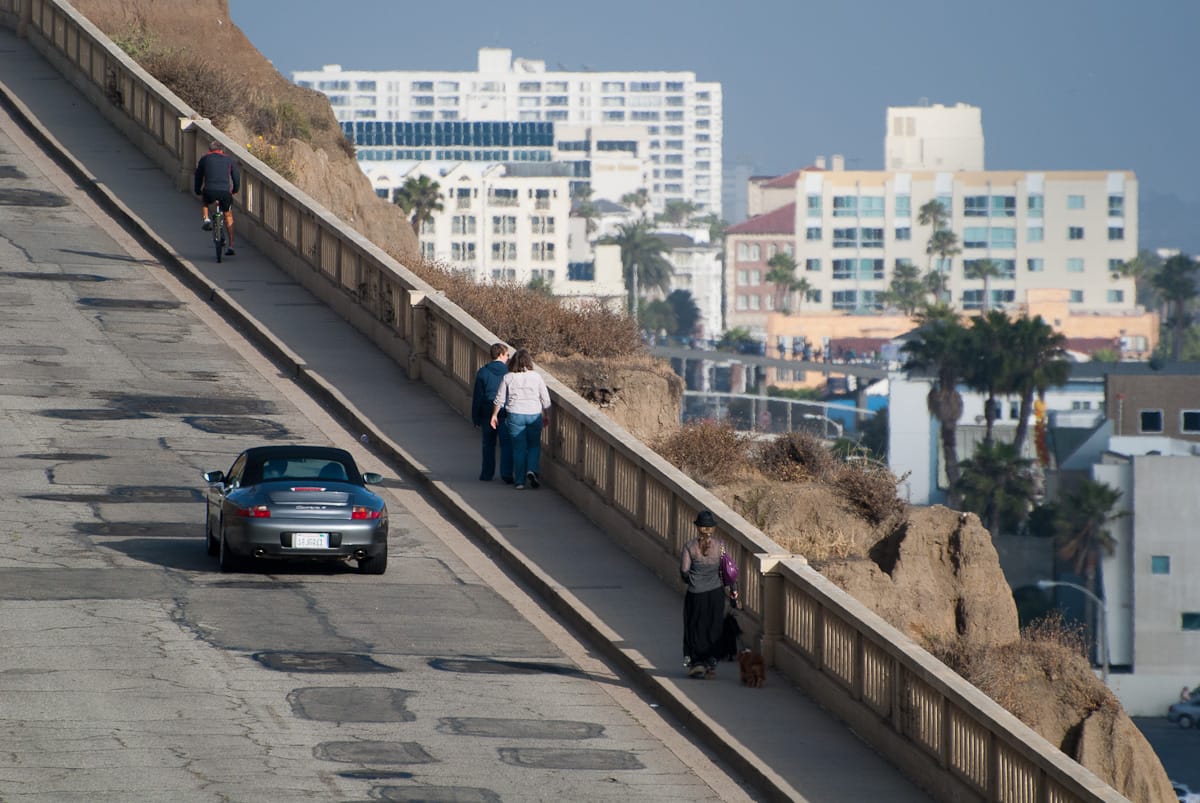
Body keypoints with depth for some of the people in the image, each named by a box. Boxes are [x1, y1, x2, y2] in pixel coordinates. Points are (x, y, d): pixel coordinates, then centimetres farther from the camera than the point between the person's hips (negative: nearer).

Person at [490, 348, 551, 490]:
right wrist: (546, 415, 17)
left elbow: (499, 399, 2)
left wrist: (494, 415, 14)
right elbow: (545, 399, 3)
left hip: (515, 415, 0)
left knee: (519, 448, 6)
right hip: (534, 414, 0)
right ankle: (532, 470, -9)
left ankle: (520, 481, 6)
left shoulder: (508, 378, -3)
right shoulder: (536, 377, -1)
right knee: (534, 445, 14)